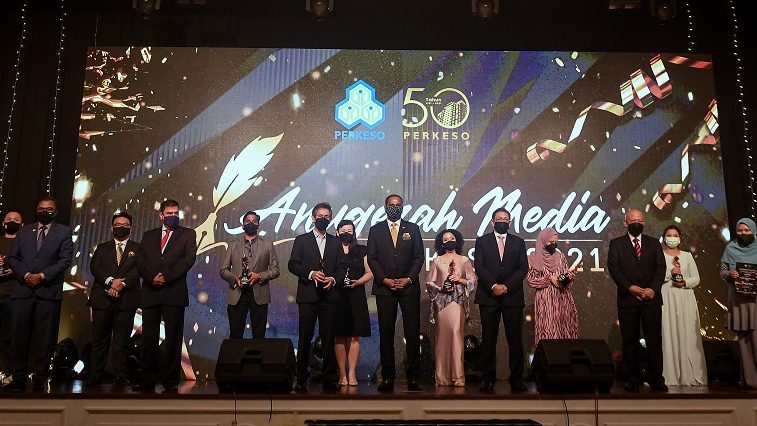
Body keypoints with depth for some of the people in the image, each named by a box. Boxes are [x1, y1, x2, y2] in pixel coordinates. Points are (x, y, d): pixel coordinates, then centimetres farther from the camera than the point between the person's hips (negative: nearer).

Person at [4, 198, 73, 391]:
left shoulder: (64, 232, 9)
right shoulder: (24, 231, 18)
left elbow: (65, 259, -1)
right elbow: (13, 257, 11)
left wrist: (42, 276, -11)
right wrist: (26, 275, -6)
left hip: (49, 291, -3)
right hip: (23, 290, 3)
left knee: (45, 338, -1)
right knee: (19, 335, 2)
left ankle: (40, 381, 5)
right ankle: (19, 379, 10)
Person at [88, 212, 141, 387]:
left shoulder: (138, 249, 12)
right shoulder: (102, 247, 19)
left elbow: (138, 269, -2)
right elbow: (94, 267, 2)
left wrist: (121, 284, -17)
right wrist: (111, 281, -15)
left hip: (126, 300, -2)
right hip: (102, 298, 2)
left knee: (122, 342, -1)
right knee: (99, 340, 4)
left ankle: (121, 377, 3)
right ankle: (95, 377, 10)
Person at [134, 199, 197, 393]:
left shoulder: (188, 234, 10)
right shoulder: (148, 236, 19)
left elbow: (189, 259, -3)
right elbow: (140, 260, 9)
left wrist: (166, 277, -12)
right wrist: (152, 277, -10)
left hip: (174, 292, -3)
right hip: (150, 292, 3)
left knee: (173, 338, -2)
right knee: (149, 338, 2)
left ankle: (171, 381, 2)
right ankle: (147, 380, 9)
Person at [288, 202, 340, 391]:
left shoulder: (336, 242, 16)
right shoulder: (301, 240, 10)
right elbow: (293, 265, 3)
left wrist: (333, 279, -6)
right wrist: (311, 274, -11)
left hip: (329, 295, 2)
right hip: (308, 295, -1)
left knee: (329, 338, 1)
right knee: (305, 338, -1)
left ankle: (329, 379, 7)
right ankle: (301, 379, 5)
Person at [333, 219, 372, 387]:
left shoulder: (361, 250, 11)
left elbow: (369, 273, 7)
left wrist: (357, 282, -8)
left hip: (356, 296, 1)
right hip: (337, 296, 0)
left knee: (354, 336, -2)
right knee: (340, 337, 0)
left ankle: (352, 374, 1)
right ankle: (342, 374, 6)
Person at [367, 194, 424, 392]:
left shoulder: (412, 228, 11)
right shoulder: (376, 230, 10)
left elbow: (419, 256, 6)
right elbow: (371, 258, 5)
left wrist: (408, 279, -7)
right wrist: (384, 280, -7)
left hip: (409, 287, 0)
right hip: (384, 287, 0)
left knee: (413, 332, -3)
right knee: (386, 333, 1)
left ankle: (413, 377, 3)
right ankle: (387, 377, 7)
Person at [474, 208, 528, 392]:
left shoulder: (518, 242, 13)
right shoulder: (482, 241, 9)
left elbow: (523, 268, 4)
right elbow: (479, 267, -1)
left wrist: (506, 286, -9)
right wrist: (493, 286, -13)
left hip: (512, 296, 1)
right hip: (488, 296, -1)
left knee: (515, 339, 0)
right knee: (488, 339, 0)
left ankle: (516, 379, 8)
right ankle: (488, 378, 6)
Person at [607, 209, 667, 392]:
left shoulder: (654, 243, 14)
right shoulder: (616, 243, 9)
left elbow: (661, 268, 5)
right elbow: (613, 267, -2)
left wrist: (653, 288, -11)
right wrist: (630, 287, -13)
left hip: (651, 297, 1)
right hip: (627, 298, -1)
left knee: (654, 339, 0)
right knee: (629, 341, 3)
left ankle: (656, 379, 6)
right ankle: (632, 379, 10)